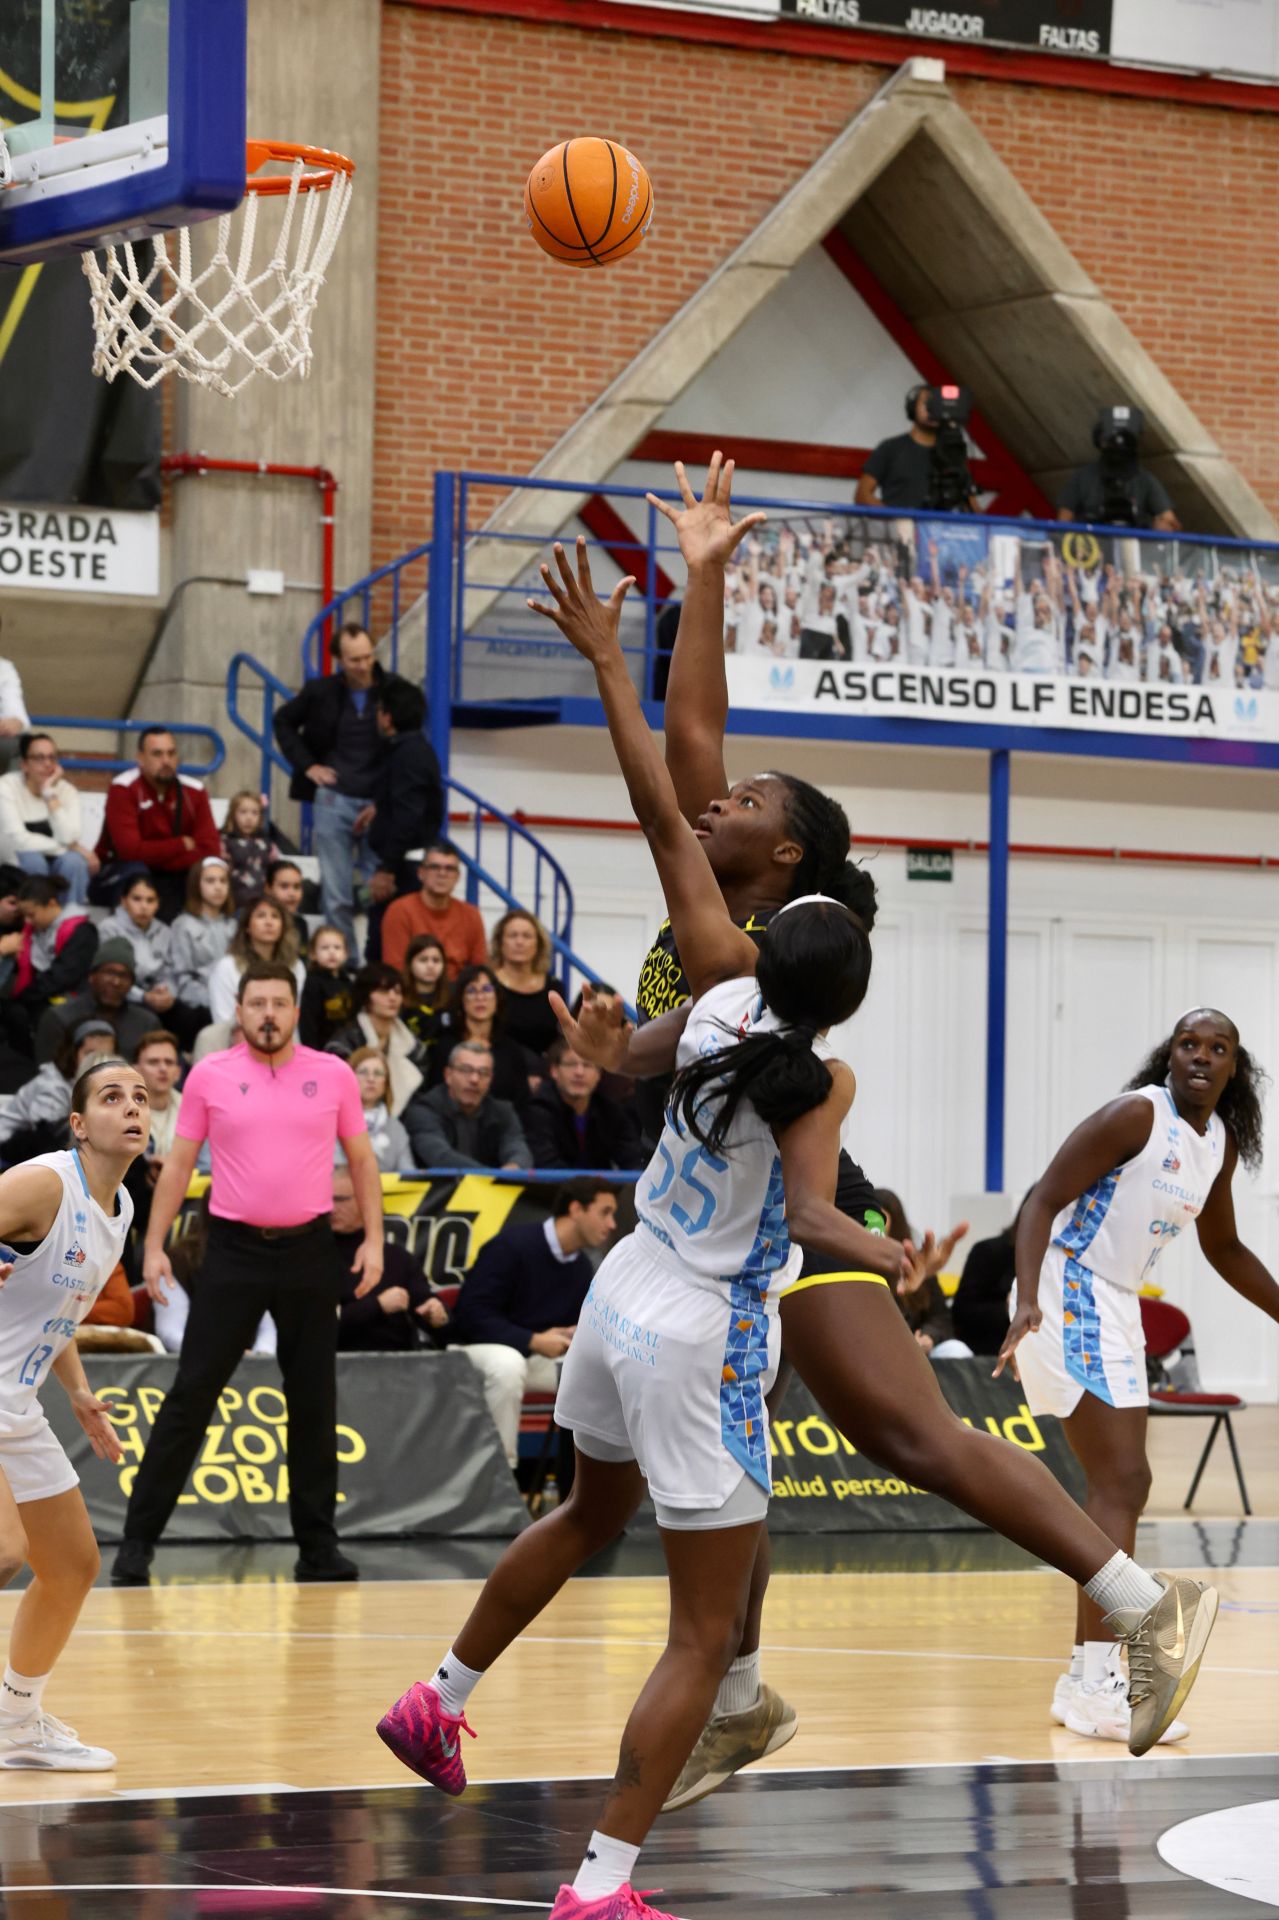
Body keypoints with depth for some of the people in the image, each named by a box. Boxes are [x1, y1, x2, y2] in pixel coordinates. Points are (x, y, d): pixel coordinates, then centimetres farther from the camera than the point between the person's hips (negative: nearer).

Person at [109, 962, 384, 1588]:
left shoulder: (333, 1075, 3)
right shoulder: (209, 1075, 1)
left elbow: (361, 1159, 10)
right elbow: (179, 1164, 5)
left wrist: (373, 1238, 0)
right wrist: (154, 1245, -1)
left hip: (308, 1253, 1)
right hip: (235, 1250, -1)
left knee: (314, 1401, 5)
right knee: (191, 1395, -4)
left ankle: (318, 1547, 13)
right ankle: (137, 1542, 0)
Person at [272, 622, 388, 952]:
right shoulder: (321, 692, 3)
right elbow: (283, 721, 19)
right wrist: (307, 765, 8)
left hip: (379, 802, -1)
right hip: (334, 801, 1)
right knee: (336, 893, 1)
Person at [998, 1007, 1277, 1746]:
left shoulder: (1219, 1143, 10)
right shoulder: (1137, 1115, -15)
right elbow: (1044, 1200, -19)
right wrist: (1028, 1302, -32)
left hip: (1118, 1307, 9)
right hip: (1072, 1297, -9)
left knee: (1118, 1488, 12)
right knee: (1123, 1483, -15)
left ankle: (1086, 1679, 20)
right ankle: (1098, 1686, -19)